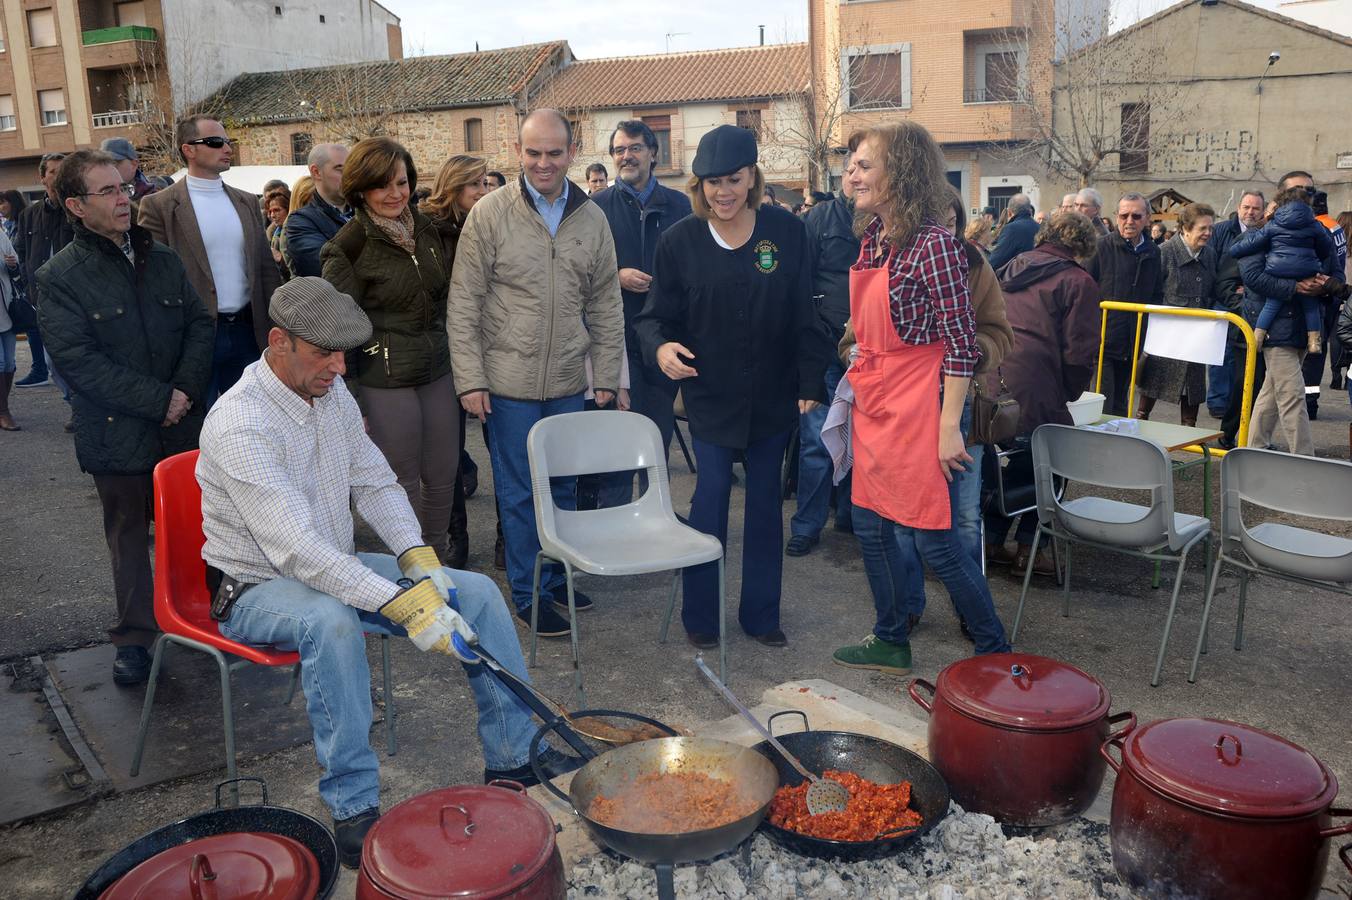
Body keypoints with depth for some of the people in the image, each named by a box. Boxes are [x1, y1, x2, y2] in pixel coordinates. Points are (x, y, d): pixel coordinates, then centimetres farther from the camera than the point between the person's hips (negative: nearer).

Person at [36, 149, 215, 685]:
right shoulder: (59, 278, -6)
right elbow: (79, 362, -14)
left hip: (185, 427, 3)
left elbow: (200, 323, 5)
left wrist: (187, 389, -11)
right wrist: (159, 400, -18)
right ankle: (135, 637, 22)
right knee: (129, 537, 9)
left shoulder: (161, 259, 8)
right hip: (118, 438, -3)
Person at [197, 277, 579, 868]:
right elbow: (298, 551, -34)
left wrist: (420, 561, -10)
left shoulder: (331, 393, 0)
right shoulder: (239, 425, -26)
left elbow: (375, 483, 7)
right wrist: (405, 606, -39)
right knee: (330, 620, -41)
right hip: (257, 586, -7)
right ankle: (353, 812, -28)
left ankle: (513, 758, 3)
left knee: (477, 591, -7)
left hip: (335, 567, 7)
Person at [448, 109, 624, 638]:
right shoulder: (490, 213, -6)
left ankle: (557, 577, 32)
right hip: (509, 382, -4)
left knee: (563, 486, 15)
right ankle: (530, 594, 18)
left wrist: (607, 377, 6)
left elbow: (606, 307, 10)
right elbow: (464, 305, -6)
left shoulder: (592, 219, 5)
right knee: (519, 493, 4)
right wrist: (470, 379, -11)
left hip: (568, 384, 4)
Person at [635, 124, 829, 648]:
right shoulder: (680, 241, -5)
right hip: (709, 395, -1)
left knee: (766, 502, 10)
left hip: (774, 396, 2)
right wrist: (661, 346, -23)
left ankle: (761, 614, 24)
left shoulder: (787, 231, -3)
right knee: (710, 498, -1)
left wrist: (810, 383, -2)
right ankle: (699, 616, 15)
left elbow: (804, 314, 0)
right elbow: (656, 315, -1)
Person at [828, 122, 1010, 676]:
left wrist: (949, 427, -18)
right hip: (873, 403, 8)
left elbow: (961, 343, -17)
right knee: (870, 526, 14)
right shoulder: (872, 238, 8)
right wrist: (855, 380, 16)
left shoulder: (933, 244, -16)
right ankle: (891, 642, 31)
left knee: (932, 538, -1)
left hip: (918, 407, -8)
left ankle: (995, 652, 18)